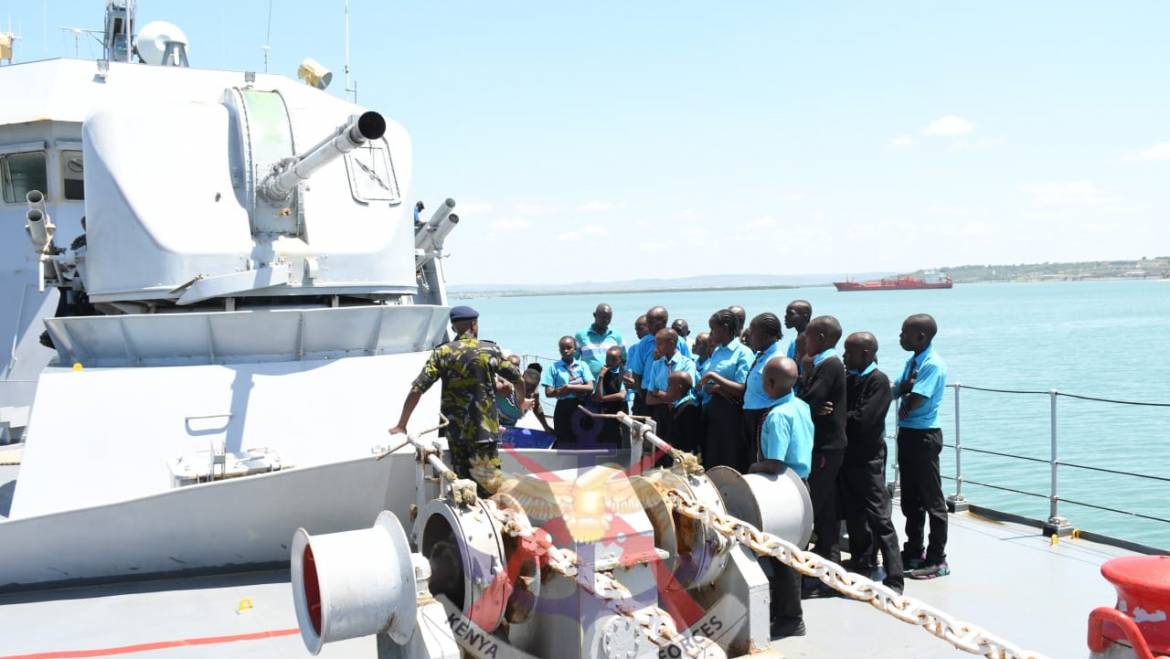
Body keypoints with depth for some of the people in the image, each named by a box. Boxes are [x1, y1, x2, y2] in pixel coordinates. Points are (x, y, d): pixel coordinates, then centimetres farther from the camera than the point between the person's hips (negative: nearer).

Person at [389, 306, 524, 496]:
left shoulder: (442, 353, -2)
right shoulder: (490, 350, -3)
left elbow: (416, 390, -9)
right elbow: (517, 379, 8)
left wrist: (401, 425, -2)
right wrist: (522, 401, 29)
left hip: (454, 430, 3)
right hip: (483, 429, -2)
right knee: (489, 487, 1)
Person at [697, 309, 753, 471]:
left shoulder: (743, 353, -7)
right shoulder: (716, 351, 14)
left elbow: (743, 390, -15)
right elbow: (703, 384, 13)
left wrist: (714, 376, -14)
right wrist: (716, 388, -8)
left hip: (729, 414, -7)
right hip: (709, 411, 7)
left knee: (729, 464, 0)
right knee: (710, 463, 13)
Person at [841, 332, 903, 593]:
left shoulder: (879, 381, -13)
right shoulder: (850, 379, 10)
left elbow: (863, 418, -21)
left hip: (869, 458, -8)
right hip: (848, 454, 8)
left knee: (879, 518, -7)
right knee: (854, 513, 17)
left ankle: (894, 579, -5)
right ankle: (861, 564, 32)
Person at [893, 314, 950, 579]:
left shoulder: (933, 365, -17)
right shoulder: (913, 361, 11)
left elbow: (915, 401, -22)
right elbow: (897, 390, 6)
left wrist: (903, 402, -3)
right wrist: (904, 387, -14)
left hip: (924, 435, -9)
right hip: (907, 433, 9)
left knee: (931, 498, -1)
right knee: (910, 497, 17)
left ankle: (937, 560, 7)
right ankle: (913, 552, 29)